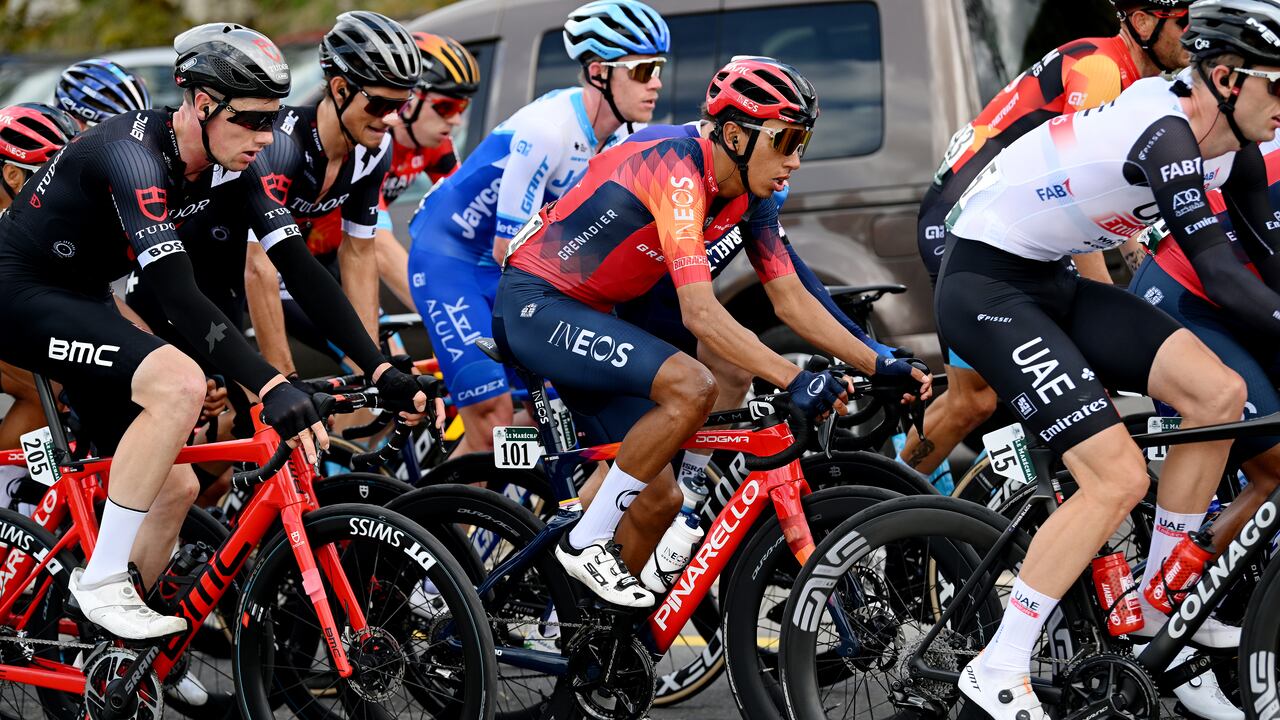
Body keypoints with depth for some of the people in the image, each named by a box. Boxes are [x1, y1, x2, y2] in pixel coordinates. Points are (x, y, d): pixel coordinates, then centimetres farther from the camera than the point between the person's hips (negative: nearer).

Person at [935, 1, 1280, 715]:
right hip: (986, 287, -9)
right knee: (1120, 479, -18)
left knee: (1220, 394, -5)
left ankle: (1158, 604, 8)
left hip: (1052, 283, 9)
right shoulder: (1164, 133, -25)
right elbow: (1219, 268, -32)